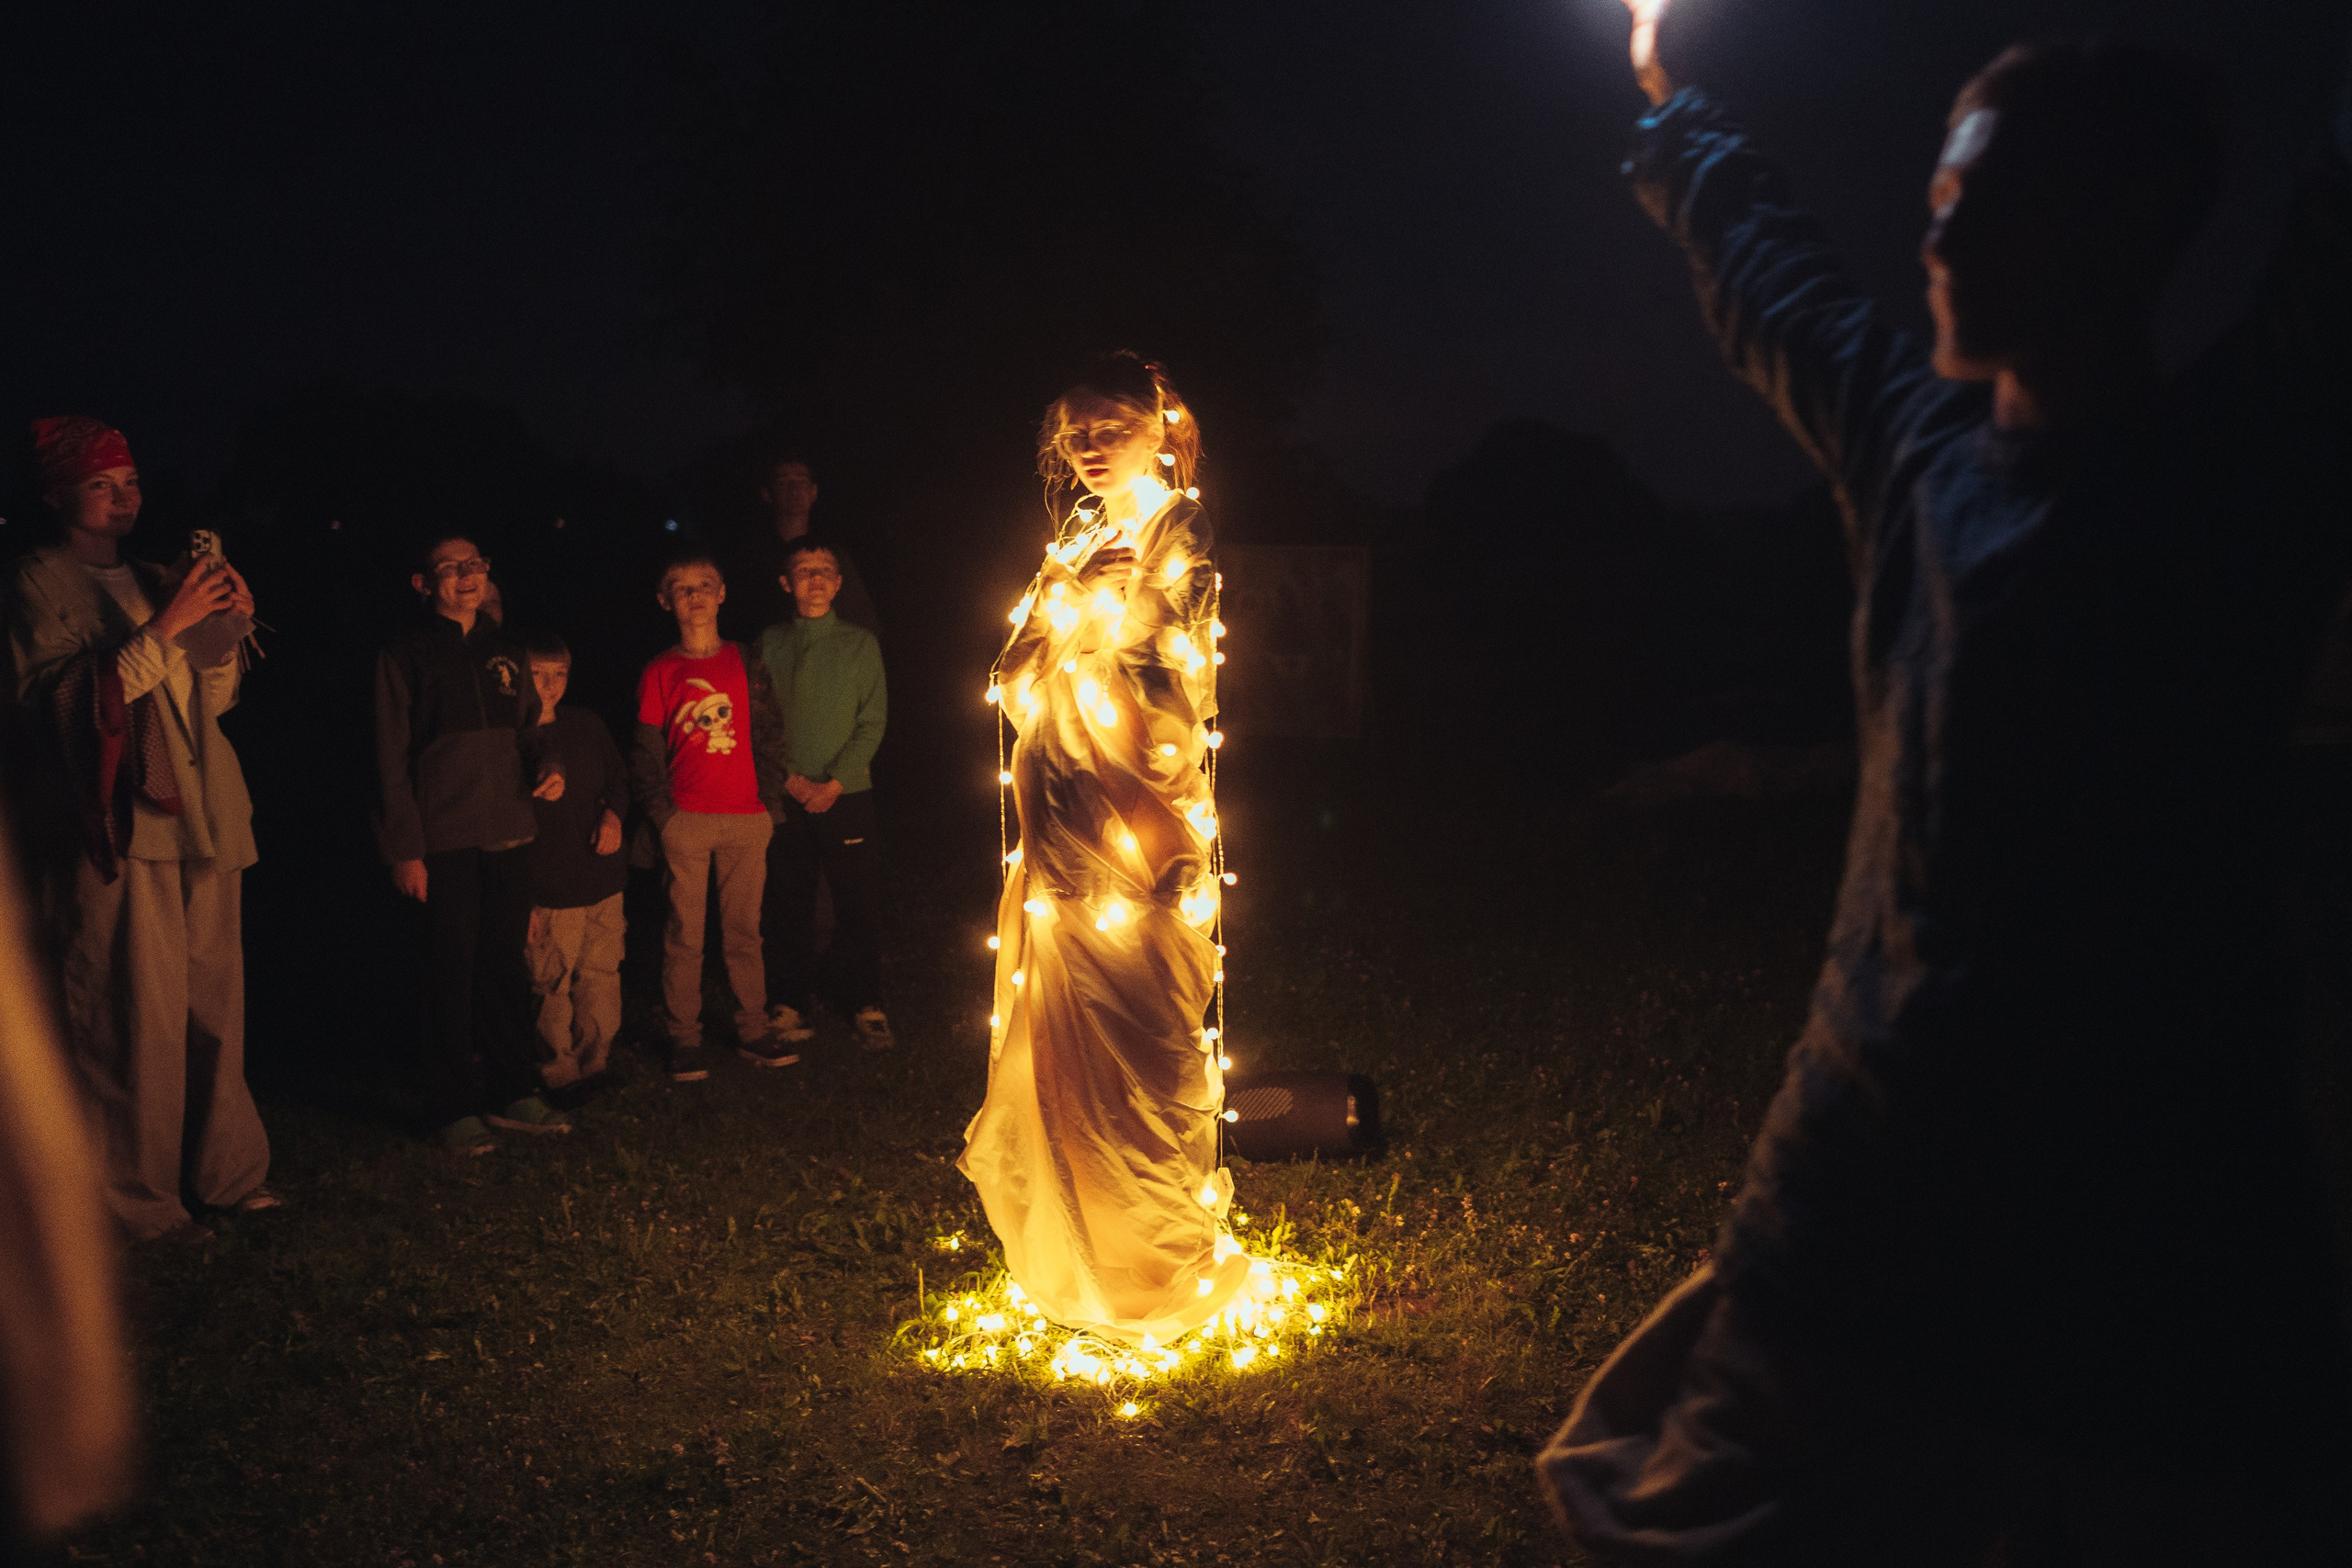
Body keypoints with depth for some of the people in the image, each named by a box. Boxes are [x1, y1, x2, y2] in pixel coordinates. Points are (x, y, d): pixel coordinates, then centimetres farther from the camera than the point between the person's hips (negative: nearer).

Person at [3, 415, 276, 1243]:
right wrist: (165, 627, -16)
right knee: (136, 1015, -7)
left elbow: (215, 699, 20)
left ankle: (226, 1172, 17)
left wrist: (223, 628, 2)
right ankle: (137, 1200, 1)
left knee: (214, 1003, 7)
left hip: (200, 819, 6)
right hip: (118, 825, -6)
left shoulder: (157, 582, 20)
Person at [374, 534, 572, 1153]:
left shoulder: (502, 652, 14)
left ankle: (511, 1093, 22)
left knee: (506, 969, 11)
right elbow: (392, 759, -6)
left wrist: (548, 765, 0)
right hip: (444, 843, -5)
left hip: (506, 839, 5)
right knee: (452, 976, -1)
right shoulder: (406, 655, -3)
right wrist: (404, 848, -11)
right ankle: (453, 1110, 9)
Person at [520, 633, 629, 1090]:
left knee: (601, 971, 9)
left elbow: (618, 776, 20)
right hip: (547, 883, -5)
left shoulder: (587, 725, 10)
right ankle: (559, 1070, 10)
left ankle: (597, 1060, 22)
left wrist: (614, 814, 4)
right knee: (551, 982, -3)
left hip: (602, 875, 5)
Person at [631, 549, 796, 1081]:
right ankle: (684, 1039, 9)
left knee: (744, 931, 8)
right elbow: (646, 751, 4)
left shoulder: (746, 663, 9)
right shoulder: (659, 673, 4)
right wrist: (661, 812, -6)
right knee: (685, 934, 2)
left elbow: (769, 734, 9)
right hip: (686, 820, -2)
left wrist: (772, 802, 1)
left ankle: (753, 1032, 15)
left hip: (746, 818, 2)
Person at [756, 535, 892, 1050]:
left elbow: (873, 722, 1)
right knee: (789, 903, 6)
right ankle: (791, 1001, 19)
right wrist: (792, 779, -8)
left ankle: (865, 1005, 13)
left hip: (847, 794, 0)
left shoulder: (860, 643, 5)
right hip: (787, 796, 1)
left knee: (860, 902, 0)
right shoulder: (770, 644, 6)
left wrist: (835, 781, -9)